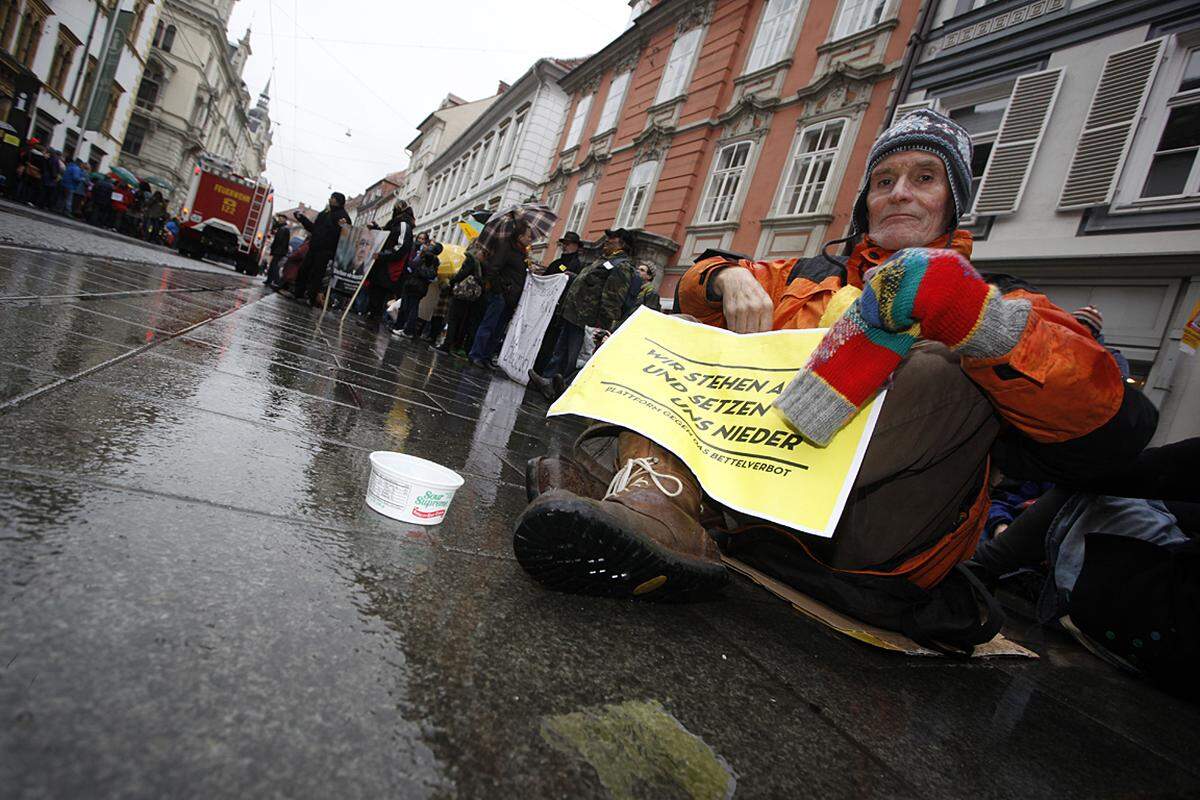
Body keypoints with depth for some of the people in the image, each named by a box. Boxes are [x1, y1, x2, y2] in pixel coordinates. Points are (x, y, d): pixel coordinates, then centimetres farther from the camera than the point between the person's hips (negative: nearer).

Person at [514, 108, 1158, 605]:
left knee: (943, 370, -26)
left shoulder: (997, 300, 11)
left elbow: (1108, 428, -8)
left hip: (875, 547, -3)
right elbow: (695, 290, 18)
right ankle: (658, 505, -31)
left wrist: (954, 302, -23)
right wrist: (730, 276, -6)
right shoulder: (809, 277, 23)